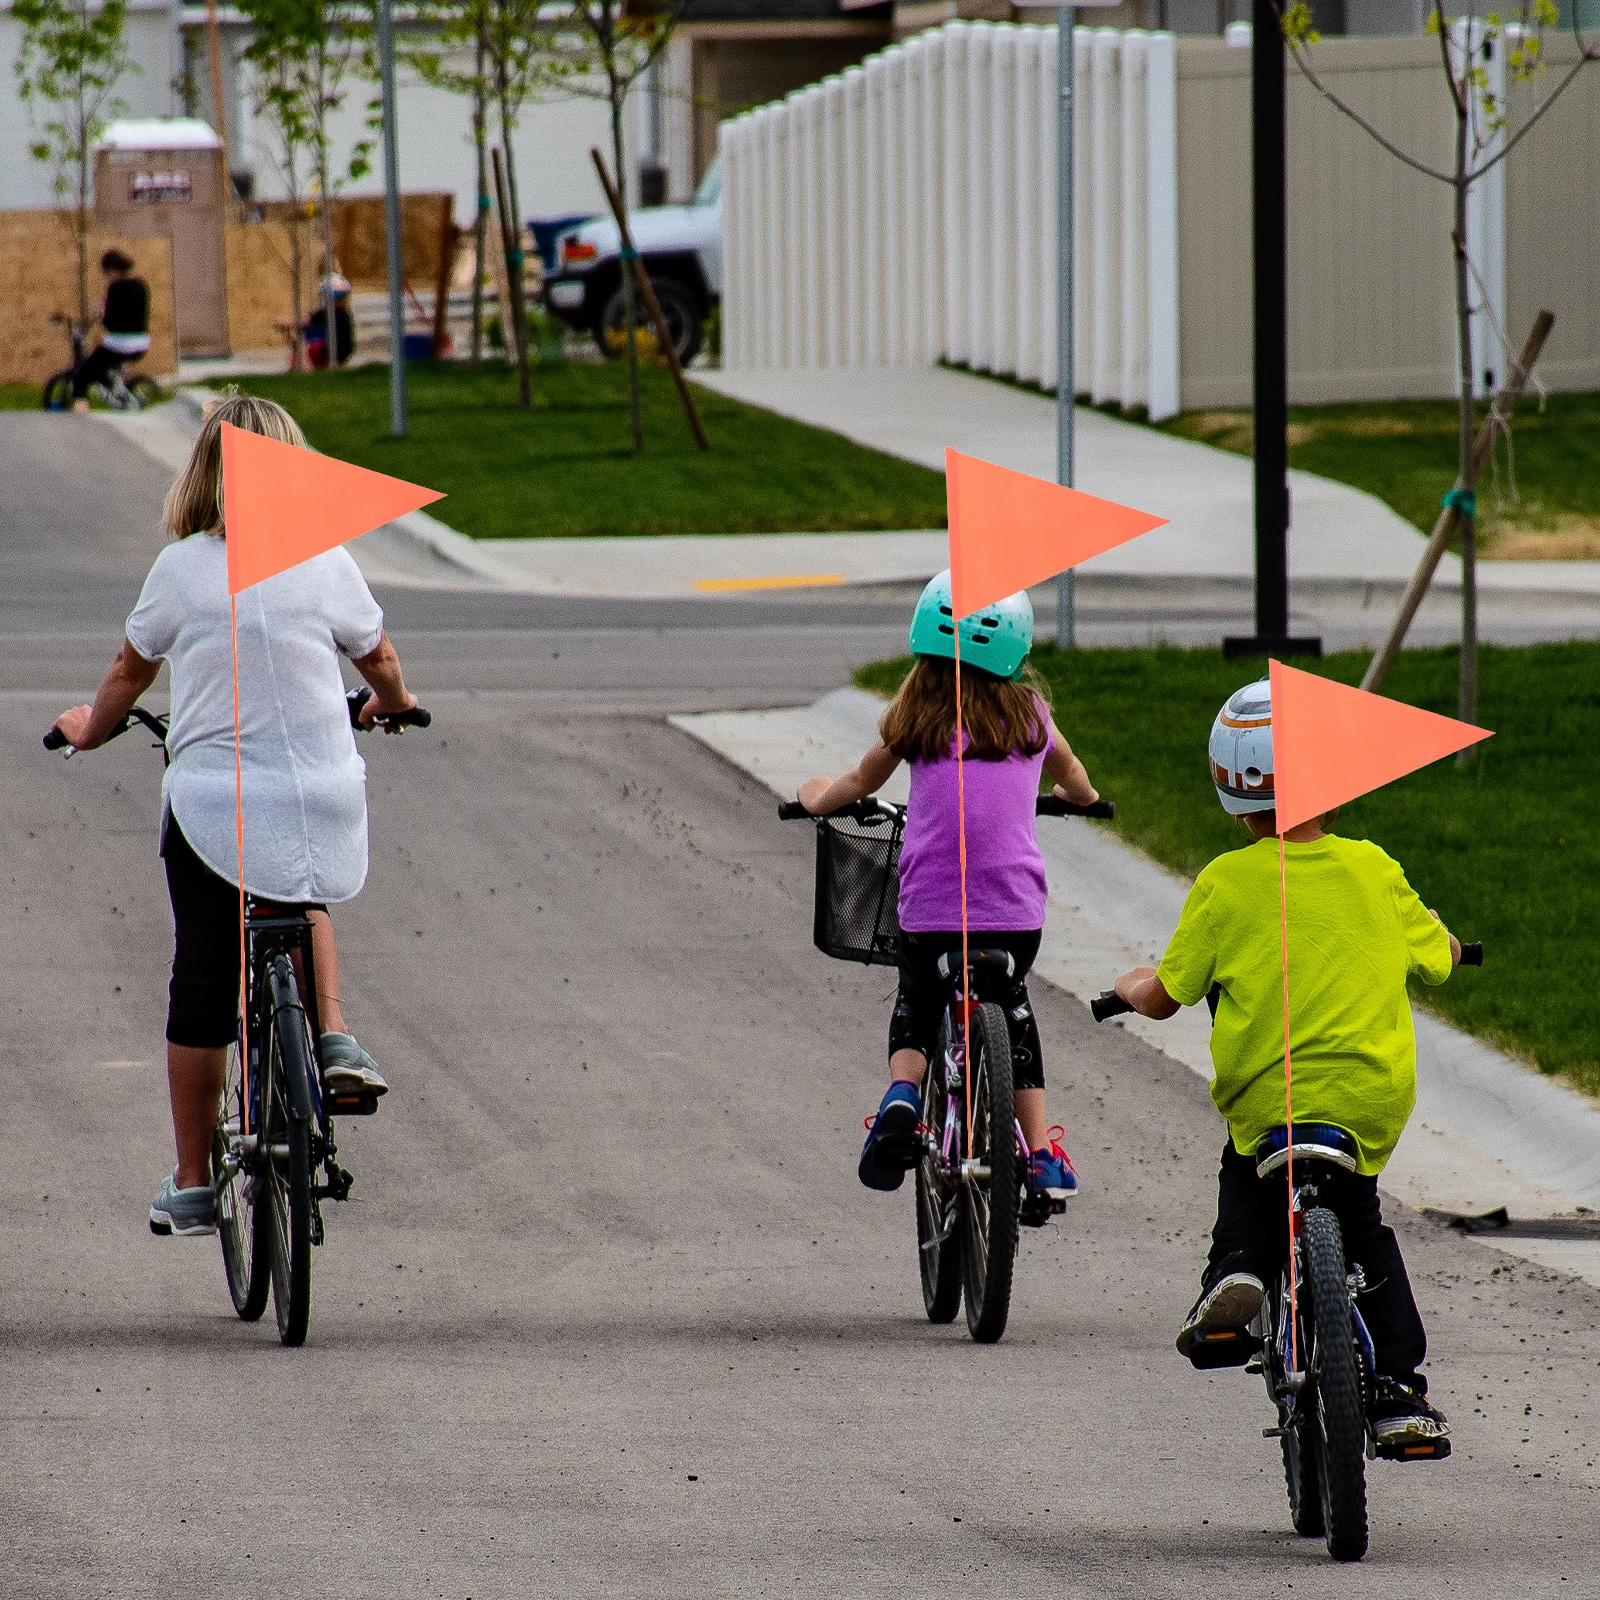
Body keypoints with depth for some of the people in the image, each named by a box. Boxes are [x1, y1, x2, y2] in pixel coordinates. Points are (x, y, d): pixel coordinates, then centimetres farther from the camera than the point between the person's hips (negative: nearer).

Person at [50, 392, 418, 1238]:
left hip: (210, 803, -1)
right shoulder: (326, 566, -2)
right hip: (323, 801, 1)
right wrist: (392, 705, 37)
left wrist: (91, 726, 30)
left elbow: (130, 670, 9)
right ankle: (333, 1034, 10)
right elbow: (380, 662, 14)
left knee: (201, 988, 8)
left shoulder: (180, 568, -5)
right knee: (302, 897, 34)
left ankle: (191, 1186, 14)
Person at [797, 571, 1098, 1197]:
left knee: (916, 1005, 25)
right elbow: (1070, 773, 26)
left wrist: (818, 797, 39)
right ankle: (1042, 1155, 22)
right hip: (1016, 910, 1)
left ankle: (902, 1095, -5)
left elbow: (862, 782, 17)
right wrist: (1083, 795, 50)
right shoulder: (1028, 711, 5)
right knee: (1013, 1007, 27)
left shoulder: (917, 714, 0)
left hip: (930, 910, -1)